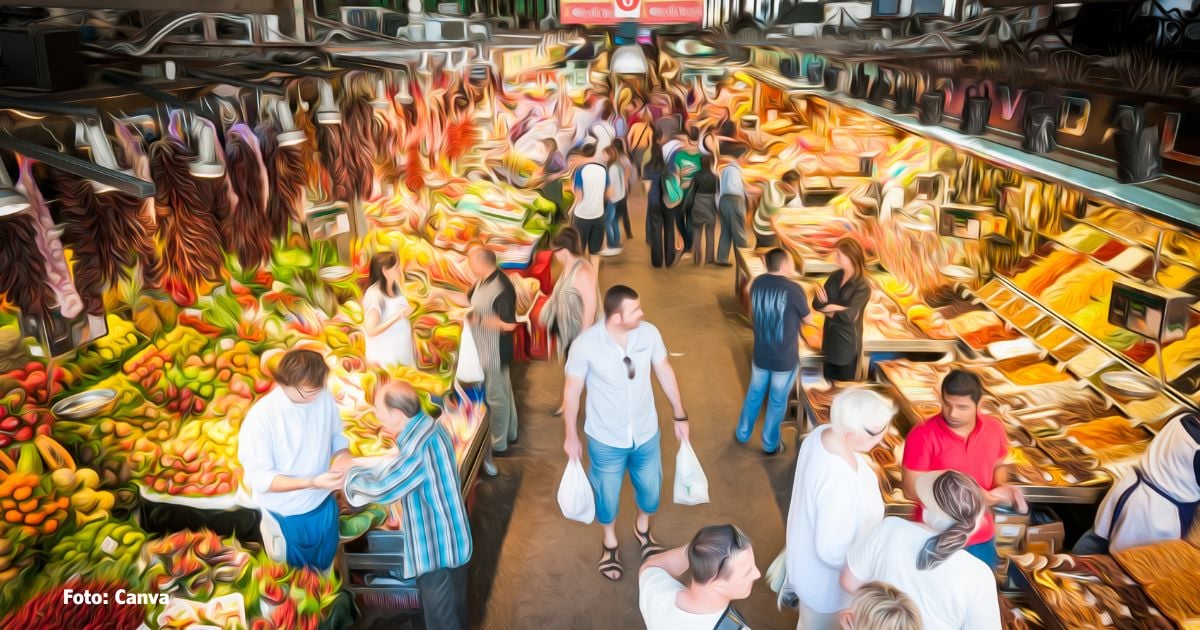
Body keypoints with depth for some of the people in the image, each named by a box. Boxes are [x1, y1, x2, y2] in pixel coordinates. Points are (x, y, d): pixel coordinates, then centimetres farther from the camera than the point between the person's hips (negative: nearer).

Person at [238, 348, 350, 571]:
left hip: (324, 505, 4)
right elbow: (259, 478, -24)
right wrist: (312, 482, -35)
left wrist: (343, 456, -20)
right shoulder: (260, 417, -28)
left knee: (326, 570, 28)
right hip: (286, 515, -4)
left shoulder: (325, 398, -14)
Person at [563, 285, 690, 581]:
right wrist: (571, 436, -4)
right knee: (607, 495, 19)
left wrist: (680, 415, 5)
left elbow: (665, 371, 0)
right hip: (606, 440, -3)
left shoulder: (649, 333, -17)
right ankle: (610, 543, 49)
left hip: (646, 433, 3)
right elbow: (572, 391, -12)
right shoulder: (585, 345, -25)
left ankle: (643, 530, 55)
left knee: (650, 488, 23)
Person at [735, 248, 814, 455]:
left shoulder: (757, 283, -4)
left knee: (754, 395, 23)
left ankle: (743, 434, 39)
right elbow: (809, 320, -7)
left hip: (760, 355, 5)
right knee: (777, 402, 13)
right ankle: (770, 445, 29)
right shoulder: (793, 289, -21)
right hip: (785, 359, -4)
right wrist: (807, 306, 12)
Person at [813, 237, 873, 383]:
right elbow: (816, 303, -4)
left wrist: (827, 309, -11)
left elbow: (848, 316, -25)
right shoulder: (834, 276, 1)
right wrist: (835, 307, -21)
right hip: (829, 339, 6)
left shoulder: (863, 286, -19)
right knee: (828, 382, 18)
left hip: (848, 343, -6)